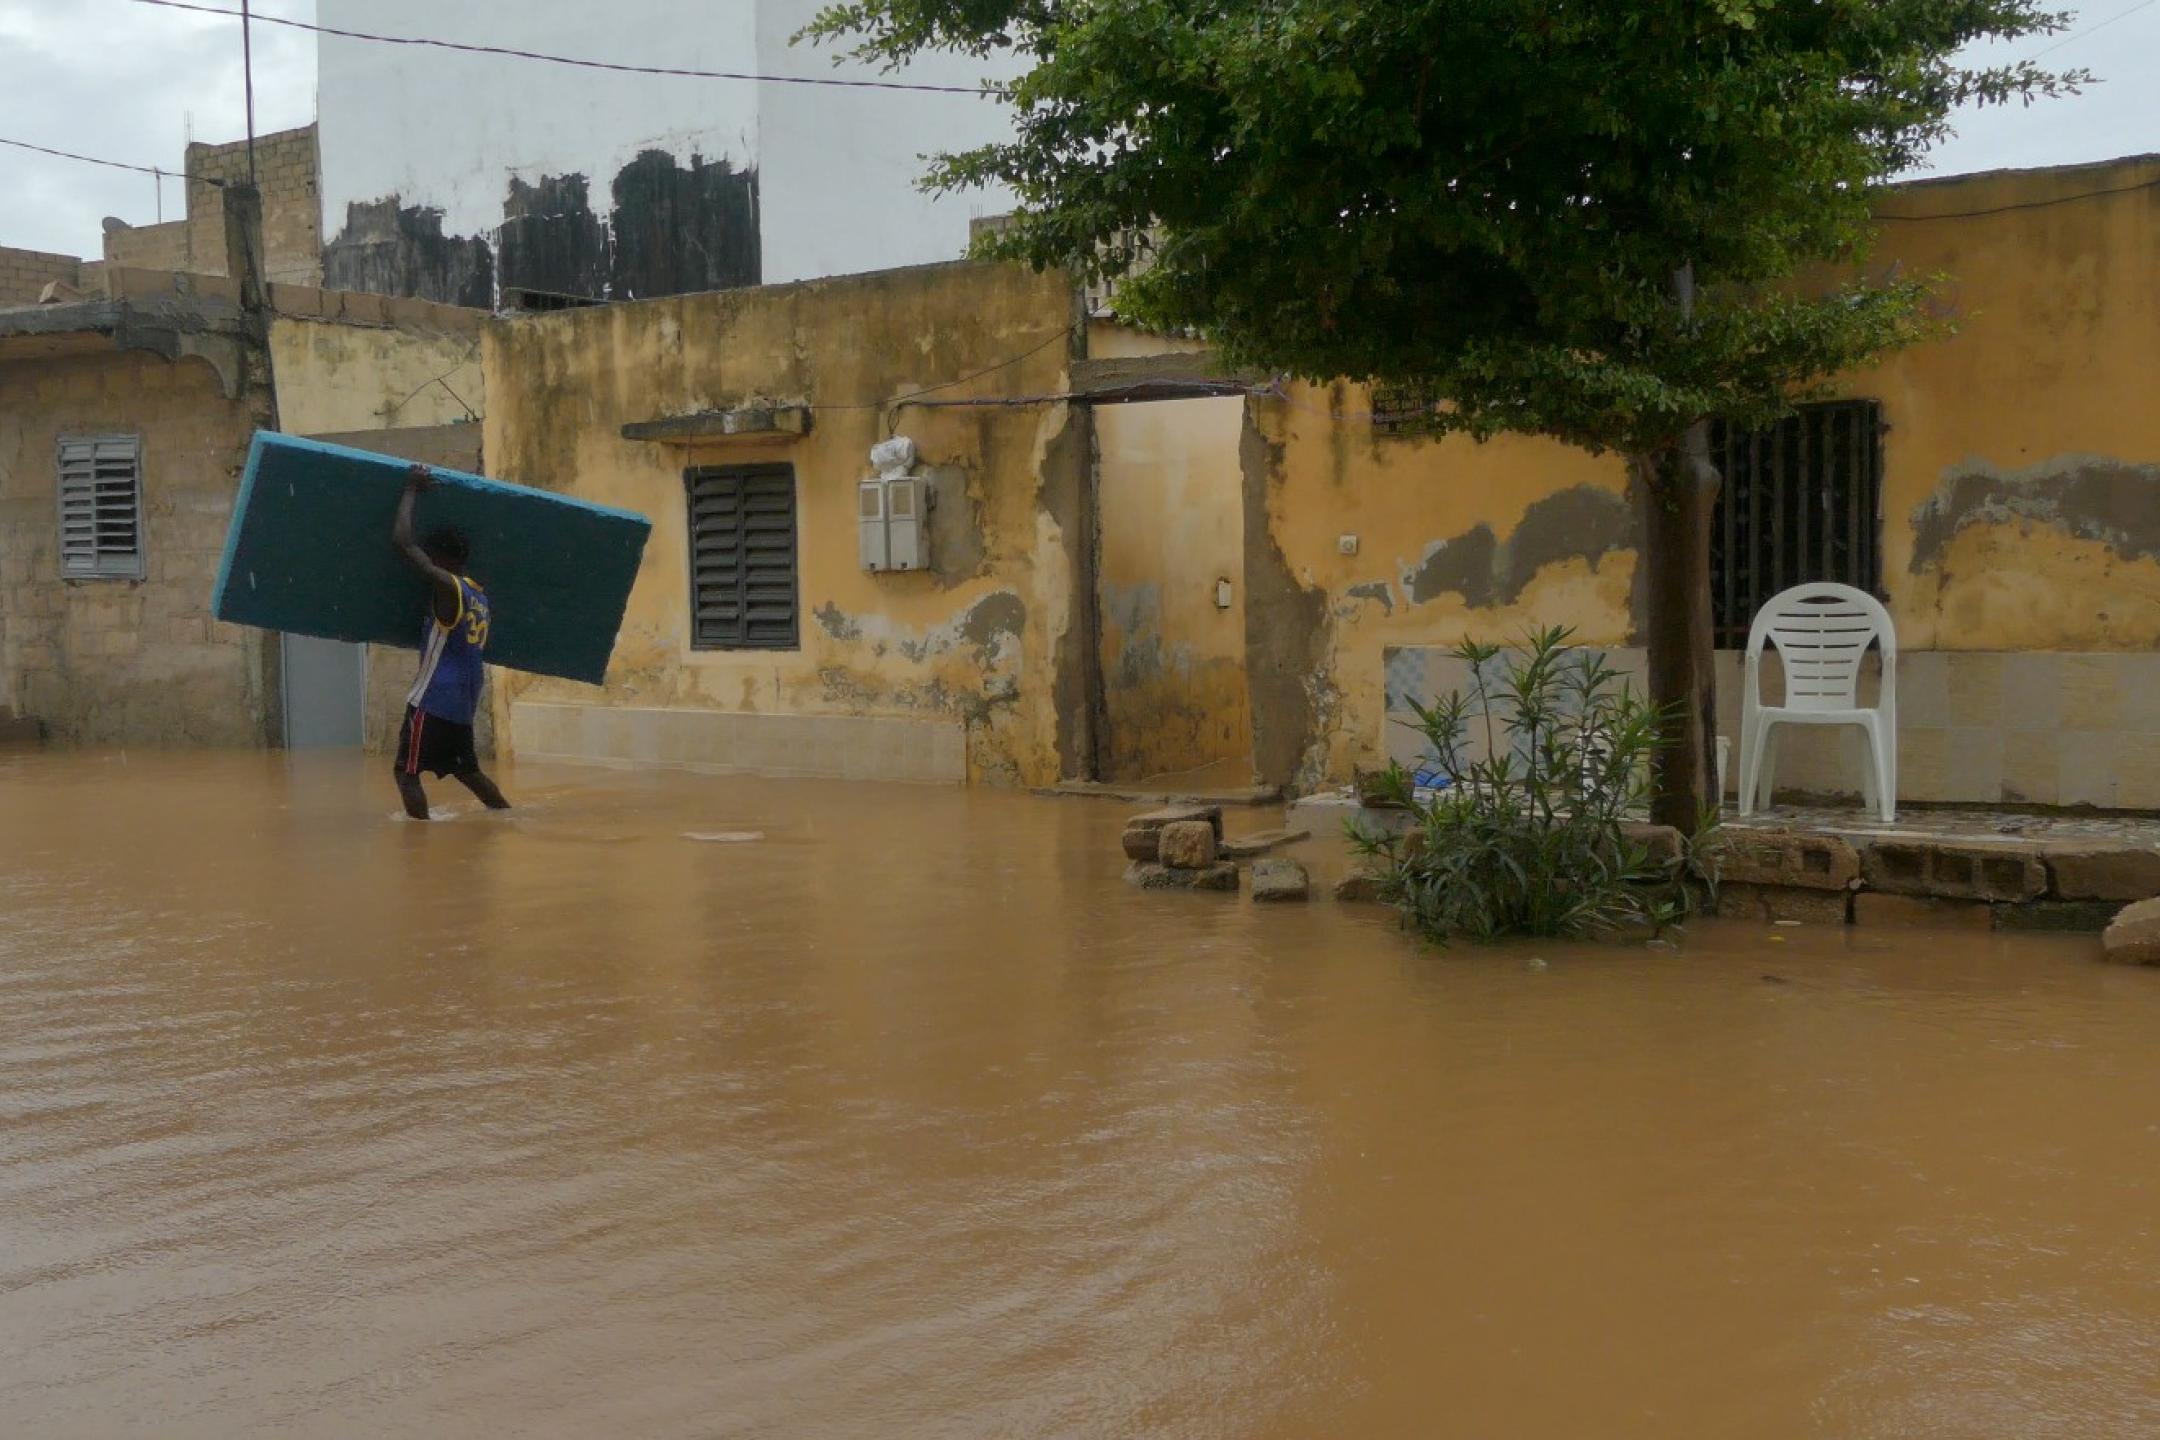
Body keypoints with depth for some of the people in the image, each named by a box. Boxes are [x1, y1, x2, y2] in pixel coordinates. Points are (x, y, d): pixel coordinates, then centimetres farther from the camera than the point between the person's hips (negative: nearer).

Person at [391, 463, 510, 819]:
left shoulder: (447, 586, -14)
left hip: (434, 699, -9)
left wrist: (412, 489, -5)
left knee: (407, 772, -3)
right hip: (463, 700, 9)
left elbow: (403, 539, -16)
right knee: (466, 769, 23)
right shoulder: (479, 596, 11)